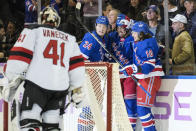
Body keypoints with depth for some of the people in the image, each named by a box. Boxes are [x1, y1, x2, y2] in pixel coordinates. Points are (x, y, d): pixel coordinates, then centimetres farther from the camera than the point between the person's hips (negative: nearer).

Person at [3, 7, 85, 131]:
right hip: (61, 87, 5)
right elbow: (76, 65, 19)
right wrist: (77, 90, 24)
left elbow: (19, 55, -2)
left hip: (38, 83, -5)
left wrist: (12, 80, 4)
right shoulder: (69, 38, 24)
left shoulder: (33, 31, 9)